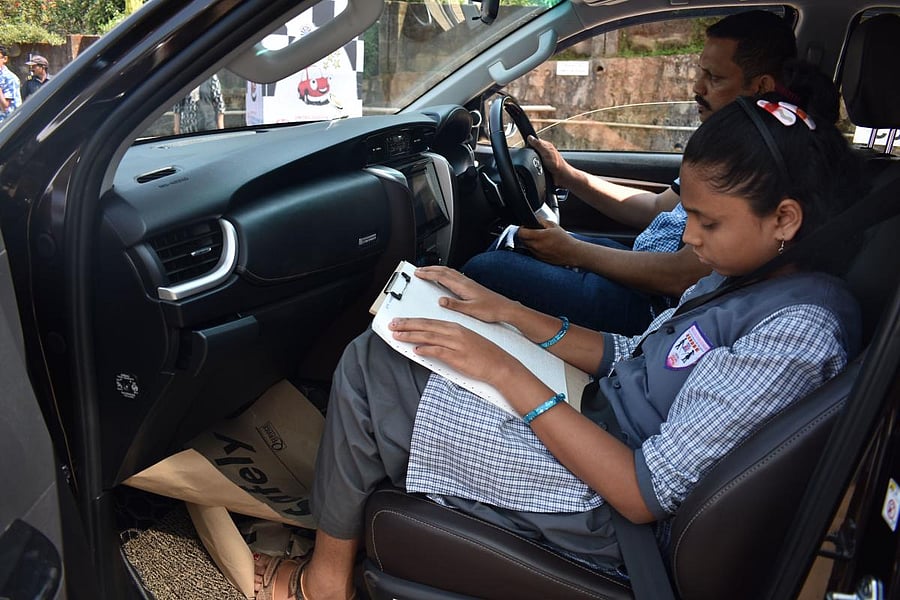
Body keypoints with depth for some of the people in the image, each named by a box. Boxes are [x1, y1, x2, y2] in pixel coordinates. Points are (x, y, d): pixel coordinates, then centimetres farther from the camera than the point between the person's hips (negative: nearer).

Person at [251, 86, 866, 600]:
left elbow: (648, 496, -27)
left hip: (605, 511, -9)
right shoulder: (745, 273, 3)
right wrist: (506, 311, 0)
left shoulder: (798, 329, -25)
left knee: (372, 365, -13)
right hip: (598, 427, 9)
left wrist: (508, 373, -26)